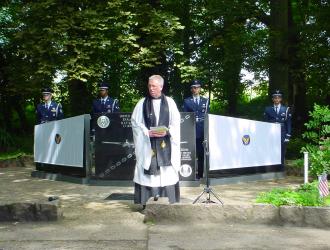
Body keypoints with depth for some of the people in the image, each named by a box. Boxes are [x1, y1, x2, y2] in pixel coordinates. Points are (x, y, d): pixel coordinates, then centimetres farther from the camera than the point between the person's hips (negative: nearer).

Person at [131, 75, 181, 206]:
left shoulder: (170, 102, 4)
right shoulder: (142, 103, 2)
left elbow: (176, 122, 4)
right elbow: (135, 122, 1)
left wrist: (167, 131, -13)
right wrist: (148, 132, -12)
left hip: (165, 143, 1)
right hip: (147, 144, -1)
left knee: (167, 172, 1)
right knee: (148, 171, -3)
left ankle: (168, 200, 11)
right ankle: (147, 201, 4)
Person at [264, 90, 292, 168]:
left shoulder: (286, 109, 8)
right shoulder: (268, 109, 8)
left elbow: (288, 124, 6)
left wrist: (288, 136, -2)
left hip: (282, 136, 0)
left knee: (281, 155, 2)